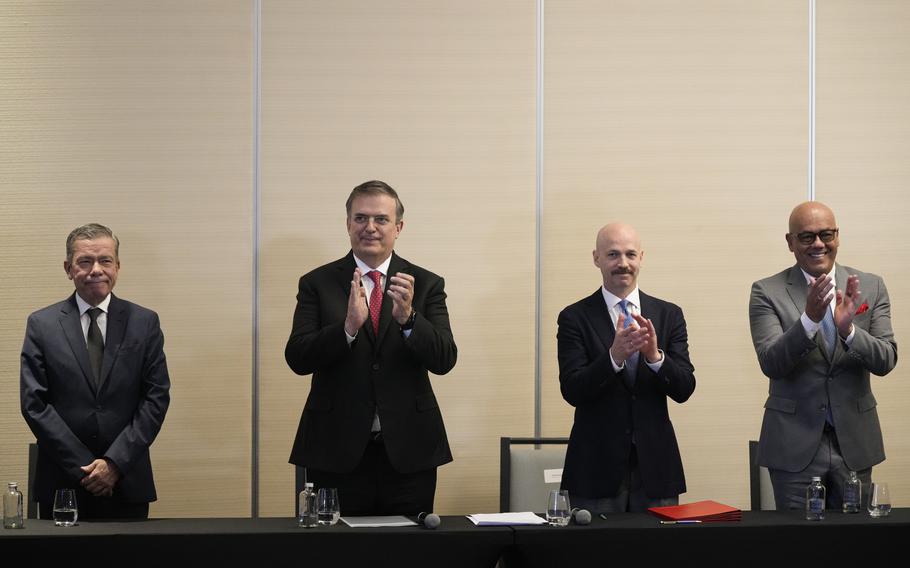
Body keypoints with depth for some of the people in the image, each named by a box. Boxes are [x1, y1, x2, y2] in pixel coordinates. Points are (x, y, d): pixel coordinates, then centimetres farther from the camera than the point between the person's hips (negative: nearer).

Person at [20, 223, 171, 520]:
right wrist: (85, 467, -9)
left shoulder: (144, 322, 4)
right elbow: (33, 403, -3)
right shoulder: (41, 324, 2)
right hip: (62, 485, 0)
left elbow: (157, 397, 0)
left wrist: (115, 462, -10)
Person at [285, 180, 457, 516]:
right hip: (337, 452, -1)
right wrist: (349, 326, -23)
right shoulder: (318, 284, 4)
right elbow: (297, 358, -7)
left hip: (408, 453, 1)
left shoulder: (426, 284, 6)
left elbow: (444, 360, -4)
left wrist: (408, 317, -22)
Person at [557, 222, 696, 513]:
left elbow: (684, 389, -2)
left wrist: (655, 355, -21)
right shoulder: (575, 318, -1)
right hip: (597, 467, -2)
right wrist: (614, 356, -27)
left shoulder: (669, 315, 6)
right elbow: (572, 390, -11)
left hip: (655, 465, 2)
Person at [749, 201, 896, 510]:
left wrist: (849, 330, -24)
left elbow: (886, 361, -5)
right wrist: (809, 318, -30)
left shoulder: (871, 287, 3)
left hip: (854, 442, 2)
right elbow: (771, 363, -15)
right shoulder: (767, 292, -4)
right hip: (795, 447, -2)